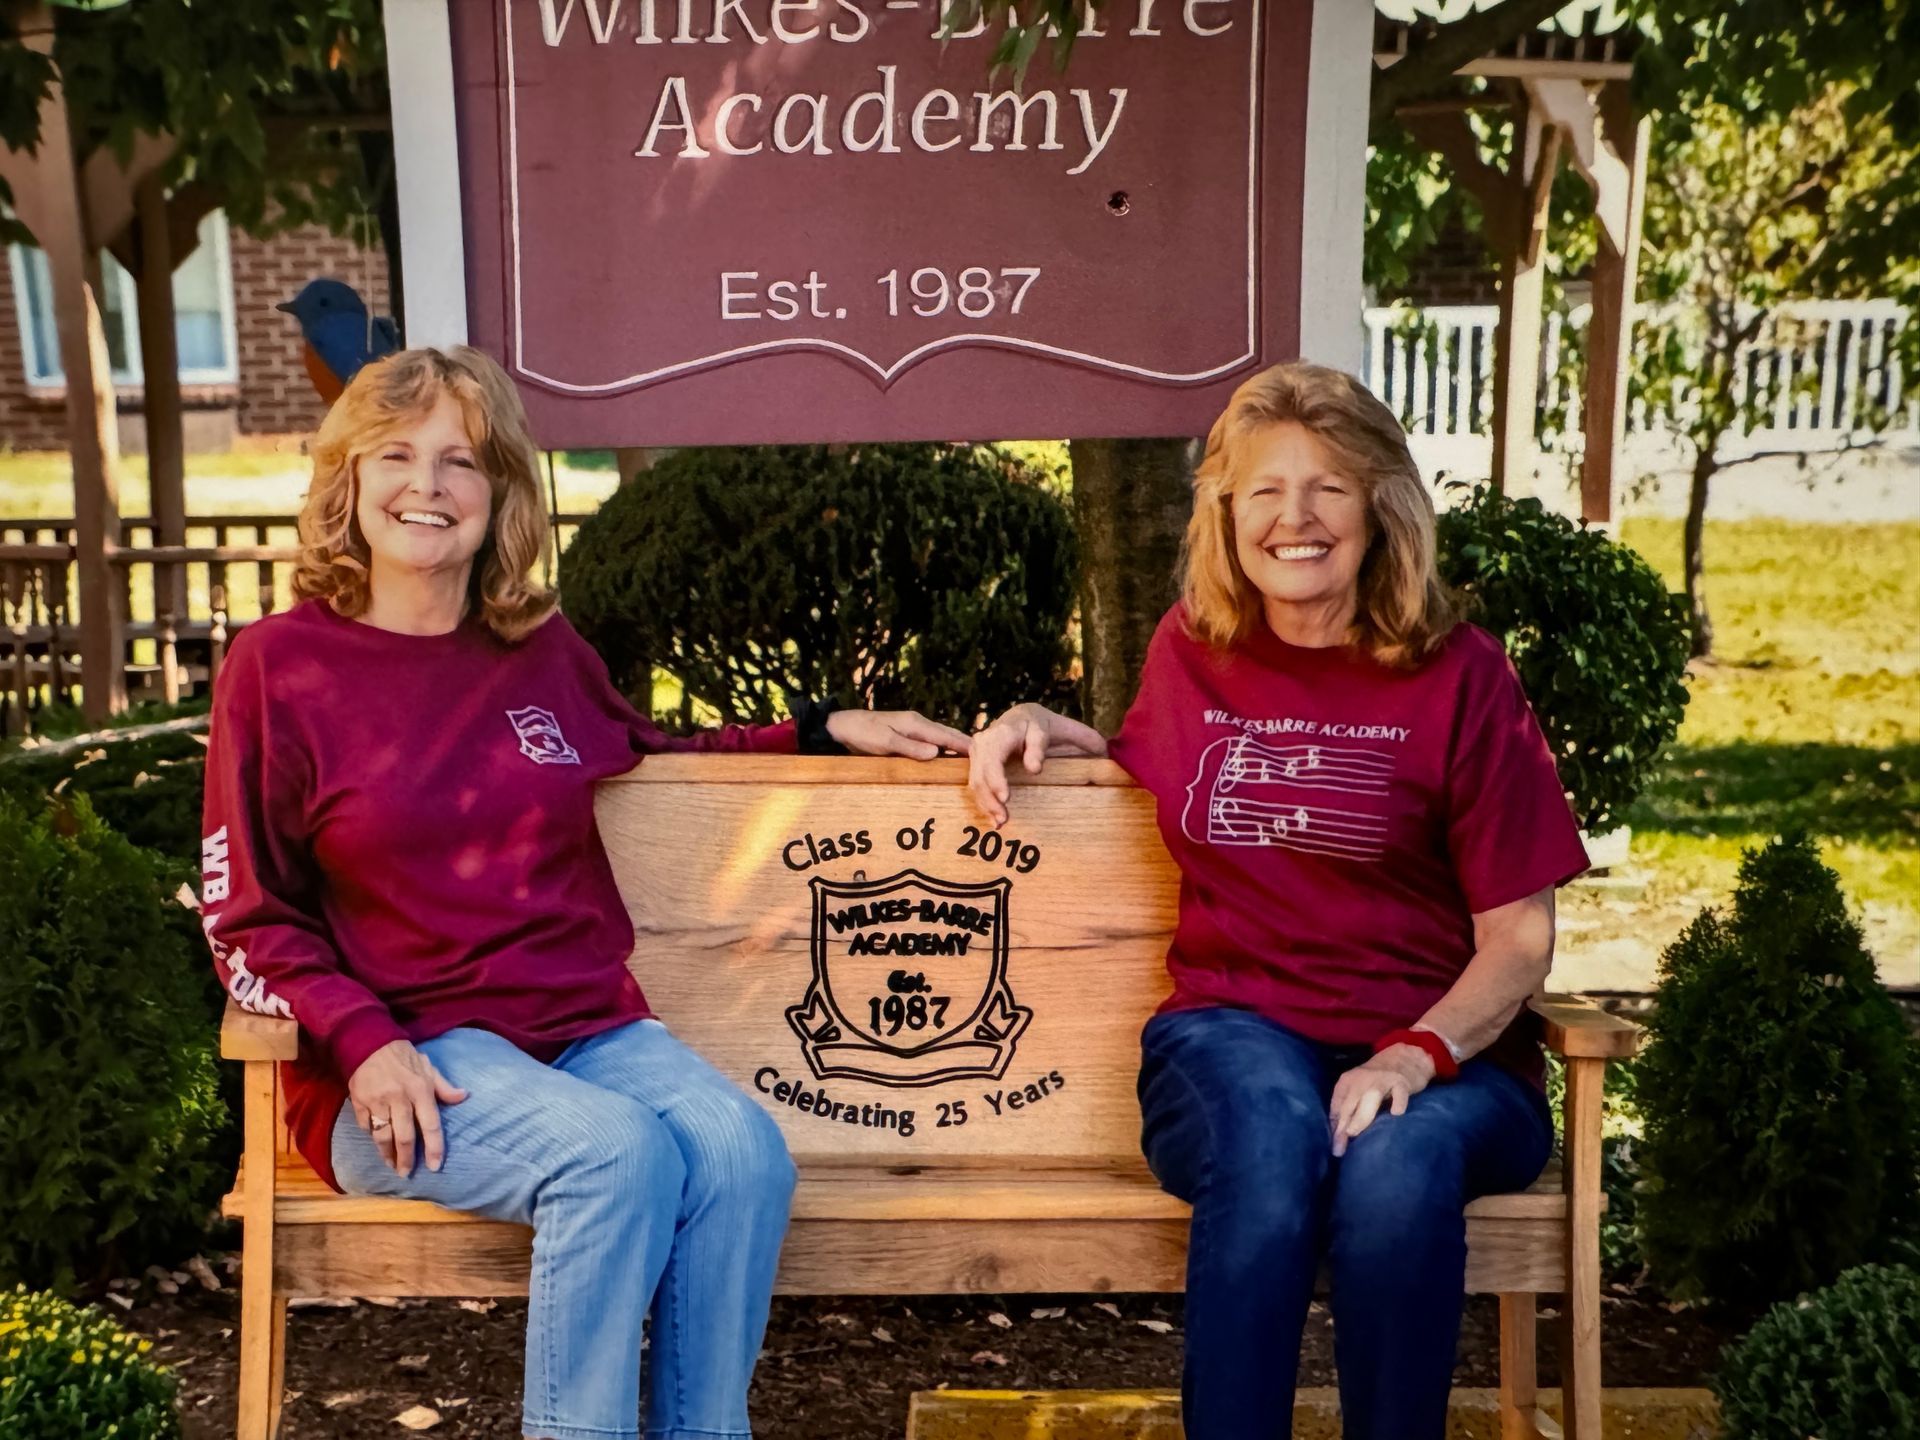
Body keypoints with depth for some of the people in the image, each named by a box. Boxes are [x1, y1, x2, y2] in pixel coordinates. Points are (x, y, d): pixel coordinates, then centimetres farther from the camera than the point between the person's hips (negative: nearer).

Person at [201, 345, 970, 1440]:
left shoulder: (545, 649, 12)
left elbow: (655, 757, 30)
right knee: (618, 1152, -31)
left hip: (590, 1028, 4)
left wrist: (824, 730, 20)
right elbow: (246, 919, 2)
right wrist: (362, 1042, -15)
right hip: (407, 1064, -4)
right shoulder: (280, 664, 1)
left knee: (741, 1149, -24)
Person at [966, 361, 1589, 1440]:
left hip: (1438, 1052, -1)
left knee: (1395, 1164, -35)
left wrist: (1421, 1053, -18)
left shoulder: (1458, 674, 0)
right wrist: (1043, 727, 10)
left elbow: (1519, 932, -1)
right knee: (1273, 1134, -34)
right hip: (1232, 1033, 1)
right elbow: (1150, 773, 31)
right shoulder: (1191, 651, 9)